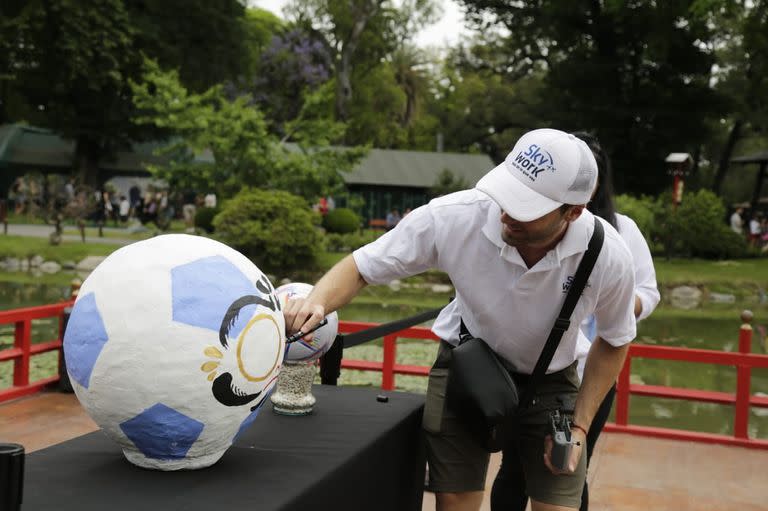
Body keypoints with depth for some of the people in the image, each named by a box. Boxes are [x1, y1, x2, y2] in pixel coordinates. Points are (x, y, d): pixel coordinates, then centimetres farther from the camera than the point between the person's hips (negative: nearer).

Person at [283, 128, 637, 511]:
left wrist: (580, 424, -9)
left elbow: (614, 341, -4)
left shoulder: (609, 257, -25)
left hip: (549, 382, 1)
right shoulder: (451, 217, -31)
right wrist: (315, 303, -38)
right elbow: (361, 267, -17)